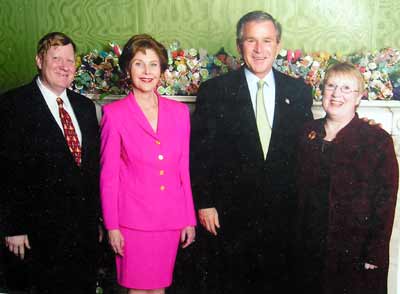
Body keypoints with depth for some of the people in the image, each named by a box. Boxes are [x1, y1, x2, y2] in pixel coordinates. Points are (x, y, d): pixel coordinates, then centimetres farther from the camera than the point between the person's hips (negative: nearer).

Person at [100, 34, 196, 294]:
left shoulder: (179, 112, 4)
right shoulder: (114, 114, -5)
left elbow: (184, 168, 7)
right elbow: (108, 175, -3)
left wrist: (190, 219, 7)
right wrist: (111, 226, -4)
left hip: (171, 218, 3)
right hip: (134, 219, -3)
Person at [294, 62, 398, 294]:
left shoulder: (378, 140, -7)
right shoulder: (307, 134, 5)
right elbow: (299, 191, 8)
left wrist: (375, 255, -12)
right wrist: (297, 239, 5)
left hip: (356, 255, -3)